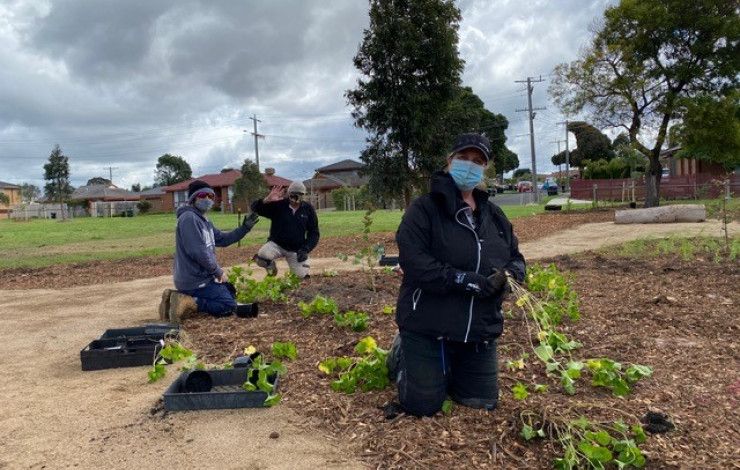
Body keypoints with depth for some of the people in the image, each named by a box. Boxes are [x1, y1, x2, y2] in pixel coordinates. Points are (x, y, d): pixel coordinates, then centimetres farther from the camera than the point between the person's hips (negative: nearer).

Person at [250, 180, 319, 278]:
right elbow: (255, 208, -14)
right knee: (262, 257, -31)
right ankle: (270, 265, 8)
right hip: (276, 244, -1)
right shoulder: (278, 205, -8)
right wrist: (267, 200, -35)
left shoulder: (308, 209, -1)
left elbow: (314, 233, 3)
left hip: (296, 249, 2)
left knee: (302, 276, -10)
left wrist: (306, 249, -11)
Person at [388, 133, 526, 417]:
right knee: (422, 405, 1)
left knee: (483, 402, 13)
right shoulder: (424, 209, -10)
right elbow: (412, 260, -21)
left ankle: (445, 371, 40)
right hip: (427, 327, -5)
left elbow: (516, 258, 13)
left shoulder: (494, 215, 9)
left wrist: (508, 277, -11)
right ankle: (402, 354, 30)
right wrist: (460, 279, -29)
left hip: (480, 330, 6)